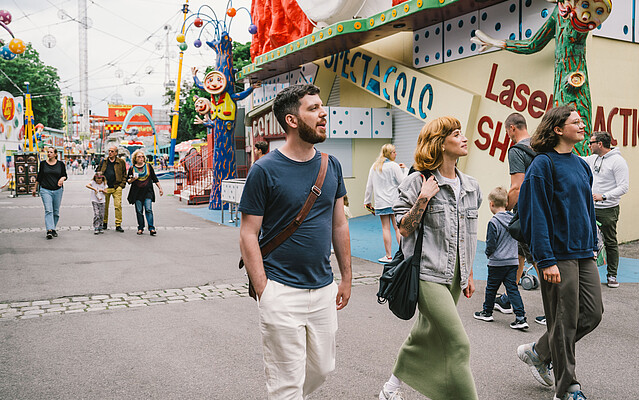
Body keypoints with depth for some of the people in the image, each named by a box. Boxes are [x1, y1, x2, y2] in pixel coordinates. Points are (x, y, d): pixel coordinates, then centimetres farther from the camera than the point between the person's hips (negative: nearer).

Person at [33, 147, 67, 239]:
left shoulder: (60, 164, 4)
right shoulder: (43, 163, 5)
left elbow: (65, 175, 11)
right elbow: (39, 176, 13)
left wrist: (62, 178, -13)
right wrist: (35, 188, 17)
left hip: (58, 190, 1)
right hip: (45, 190, -1)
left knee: (56, 211, 7)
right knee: (48, 210, -13)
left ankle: (53, 229, 23)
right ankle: (49, 230, -21)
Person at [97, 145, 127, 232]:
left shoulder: (121, 162, 2)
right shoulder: (103, 161, 8)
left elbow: (124, 174, 7)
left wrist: (122, 184, -3)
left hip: (117, 187, -2)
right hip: (105, 187, 3)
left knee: (118, 206, -8)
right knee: (104, 206, 9)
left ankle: (118, 225, -3)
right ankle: (104, 223, 22)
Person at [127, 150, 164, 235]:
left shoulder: (148, 166, 6)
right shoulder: (132, 168, 5)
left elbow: (154, 178, 11)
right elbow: (128, 180, 12)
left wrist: (160, 188, 8)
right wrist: (132, 179, -11)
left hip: (148, 191, -1)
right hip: (137, 193, 1)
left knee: (148, 210, -11)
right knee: (139, 211, 2)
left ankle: (151, 228, -12)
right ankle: (140, 228, 12)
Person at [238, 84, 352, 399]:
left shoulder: (332, 166, 6)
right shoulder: (265, 170, -11)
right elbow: (248, 235, -9)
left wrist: (346, 278, 12)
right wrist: (264, 292, -14)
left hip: (324, 289, 6)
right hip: (282, 291, -5)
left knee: (321, 369, 18)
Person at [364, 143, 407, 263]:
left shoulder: (374, 167, 9)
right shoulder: (394, 166, -7)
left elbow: (369, 185, 12)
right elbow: (403, 182, -9)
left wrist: (367, 201, 19)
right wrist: (405, 169, 4)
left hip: (381, 202, 3)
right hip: (394, 201, -3)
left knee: (385, 228, 4)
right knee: (398, 228, 0)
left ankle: (388, 256, 6)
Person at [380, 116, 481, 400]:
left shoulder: (471, 187, 11)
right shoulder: (417, 182, -8)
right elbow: (404, 229, -9)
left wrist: (469, 274, 18)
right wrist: (423, 199, -19)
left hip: (454, 275, 7)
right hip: (428, 273, -7)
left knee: (426, 335, 16)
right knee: (458, 344, -12)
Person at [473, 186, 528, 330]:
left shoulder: (494, 222, -17)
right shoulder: (514, 219, 2)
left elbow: (491, 244, -15)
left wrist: (488, 253, 4)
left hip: (497, 263, -5)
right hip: (513, 261, 5)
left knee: (491, 288, 12)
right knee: (512, 288, 5)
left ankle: (487, 312, 28)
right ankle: (520, 317, -3)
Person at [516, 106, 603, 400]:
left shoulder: (582, 165, 14)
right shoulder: (543, 165, -11)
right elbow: (536, 215, -16)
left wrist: (593, 246, 18)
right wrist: (546, 260, -20)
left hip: (584, 254, 8)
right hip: (559, 255, -8)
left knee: (593, 313, 9)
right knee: (565, 321, 0)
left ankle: (537, 353, 27)